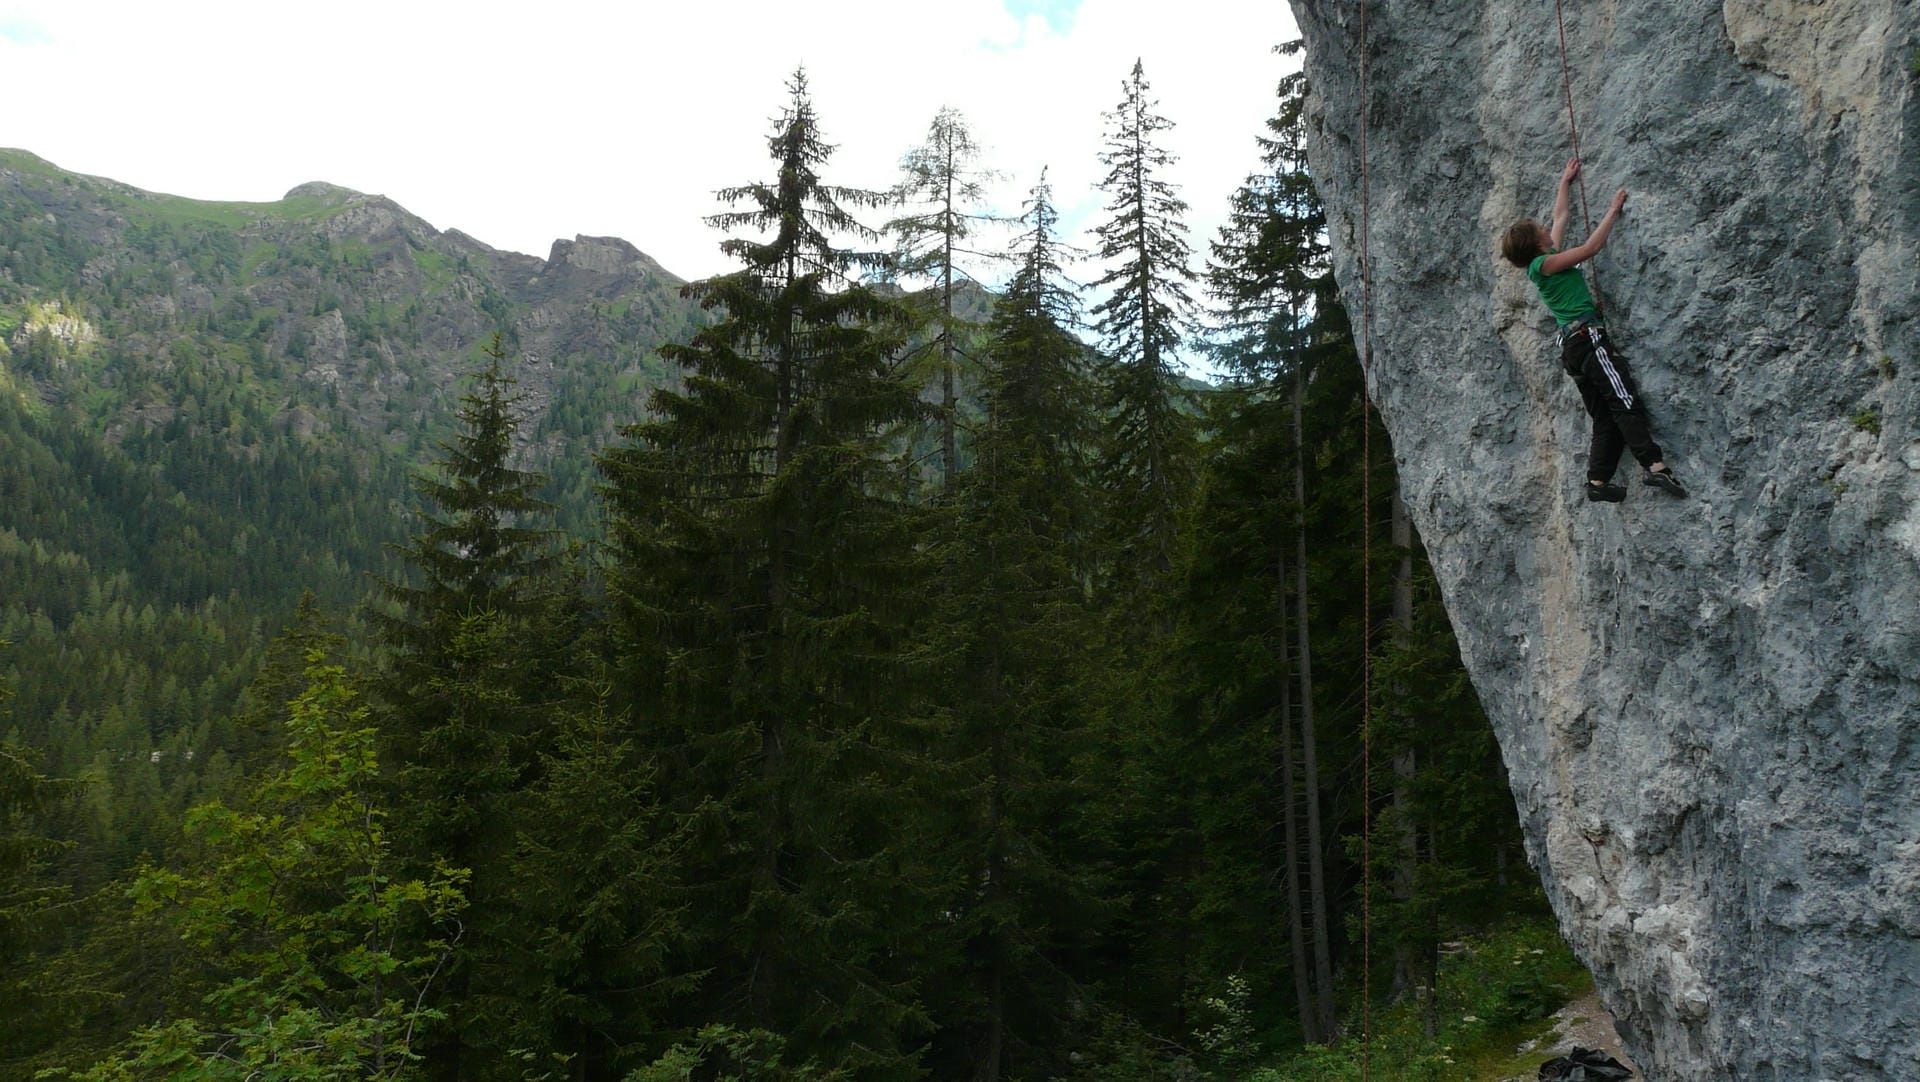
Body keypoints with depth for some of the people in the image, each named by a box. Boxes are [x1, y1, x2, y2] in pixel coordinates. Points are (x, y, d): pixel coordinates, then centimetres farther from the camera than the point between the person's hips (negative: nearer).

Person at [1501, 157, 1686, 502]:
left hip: (1572, 344, 10)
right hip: (1586, 335, -10)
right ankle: (1656, 466, -29)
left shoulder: (1546, 260, 21)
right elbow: (1591, 248, -5)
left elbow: (1560, 218, 34)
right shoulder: (1543, 263, -4)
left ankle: (1598, 482, -2)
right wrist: (1614, 210, 5)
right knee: (1626, 401, -19)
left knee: (1606, 418, 4)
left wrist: (1565, 180, 43)